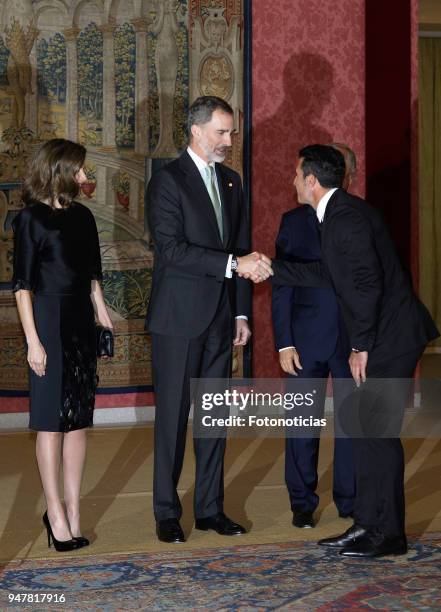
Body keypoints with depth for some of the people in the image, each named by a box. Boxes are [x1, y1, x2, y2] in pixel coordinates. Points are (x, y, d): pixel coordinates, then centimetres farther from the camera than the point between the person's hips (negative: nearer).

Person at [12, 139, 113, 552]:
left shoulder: (82, 216, 10)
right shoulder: (31, 218, -6)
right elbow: (22, 284, -8)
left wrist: (101, 310, 3)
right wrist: (33, 340, -13)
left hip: (81, 323, 6)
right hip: (49, 322, -6)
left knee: (79, 419, 6)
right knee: (51, 420, 0)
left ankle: (72, 511, 12)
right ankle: (56, 513, 6)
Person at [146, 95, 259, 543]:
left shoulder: (230, 181, 13)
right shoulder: (167, 180, -8)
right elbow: (171, 249, -18)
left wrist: (241, 313, 11)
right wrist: (229, 264, -23)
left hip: (219, 319, 6)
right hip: (178, 320, -6)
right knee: (173, 415, 1)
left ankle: (209, 508, 19)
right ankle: (167, 513, 10)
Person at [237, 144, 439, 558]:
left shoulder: (347, 217, -18)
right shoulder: (339, 213, 14)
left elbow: (367, 284, -24)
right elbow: (326, 275, 18)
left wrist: (361, 347, -18)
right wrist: (270, 270, 16)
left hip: (391, 337, -10)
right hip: (382, 338, 10)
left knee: (376, 431, -4)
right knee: (365, 428, 14)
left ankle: (387, 534, 6)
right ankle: (367, 524, 21)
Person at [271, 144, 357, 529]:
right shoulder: (295, 221, 4)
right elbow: (282, 287, 2)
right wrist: (285, 343, -4)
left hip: (356, 339, 1)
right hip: (307, 338, 0)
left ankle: (351, 500, 19)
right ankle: (303, 504, 17)